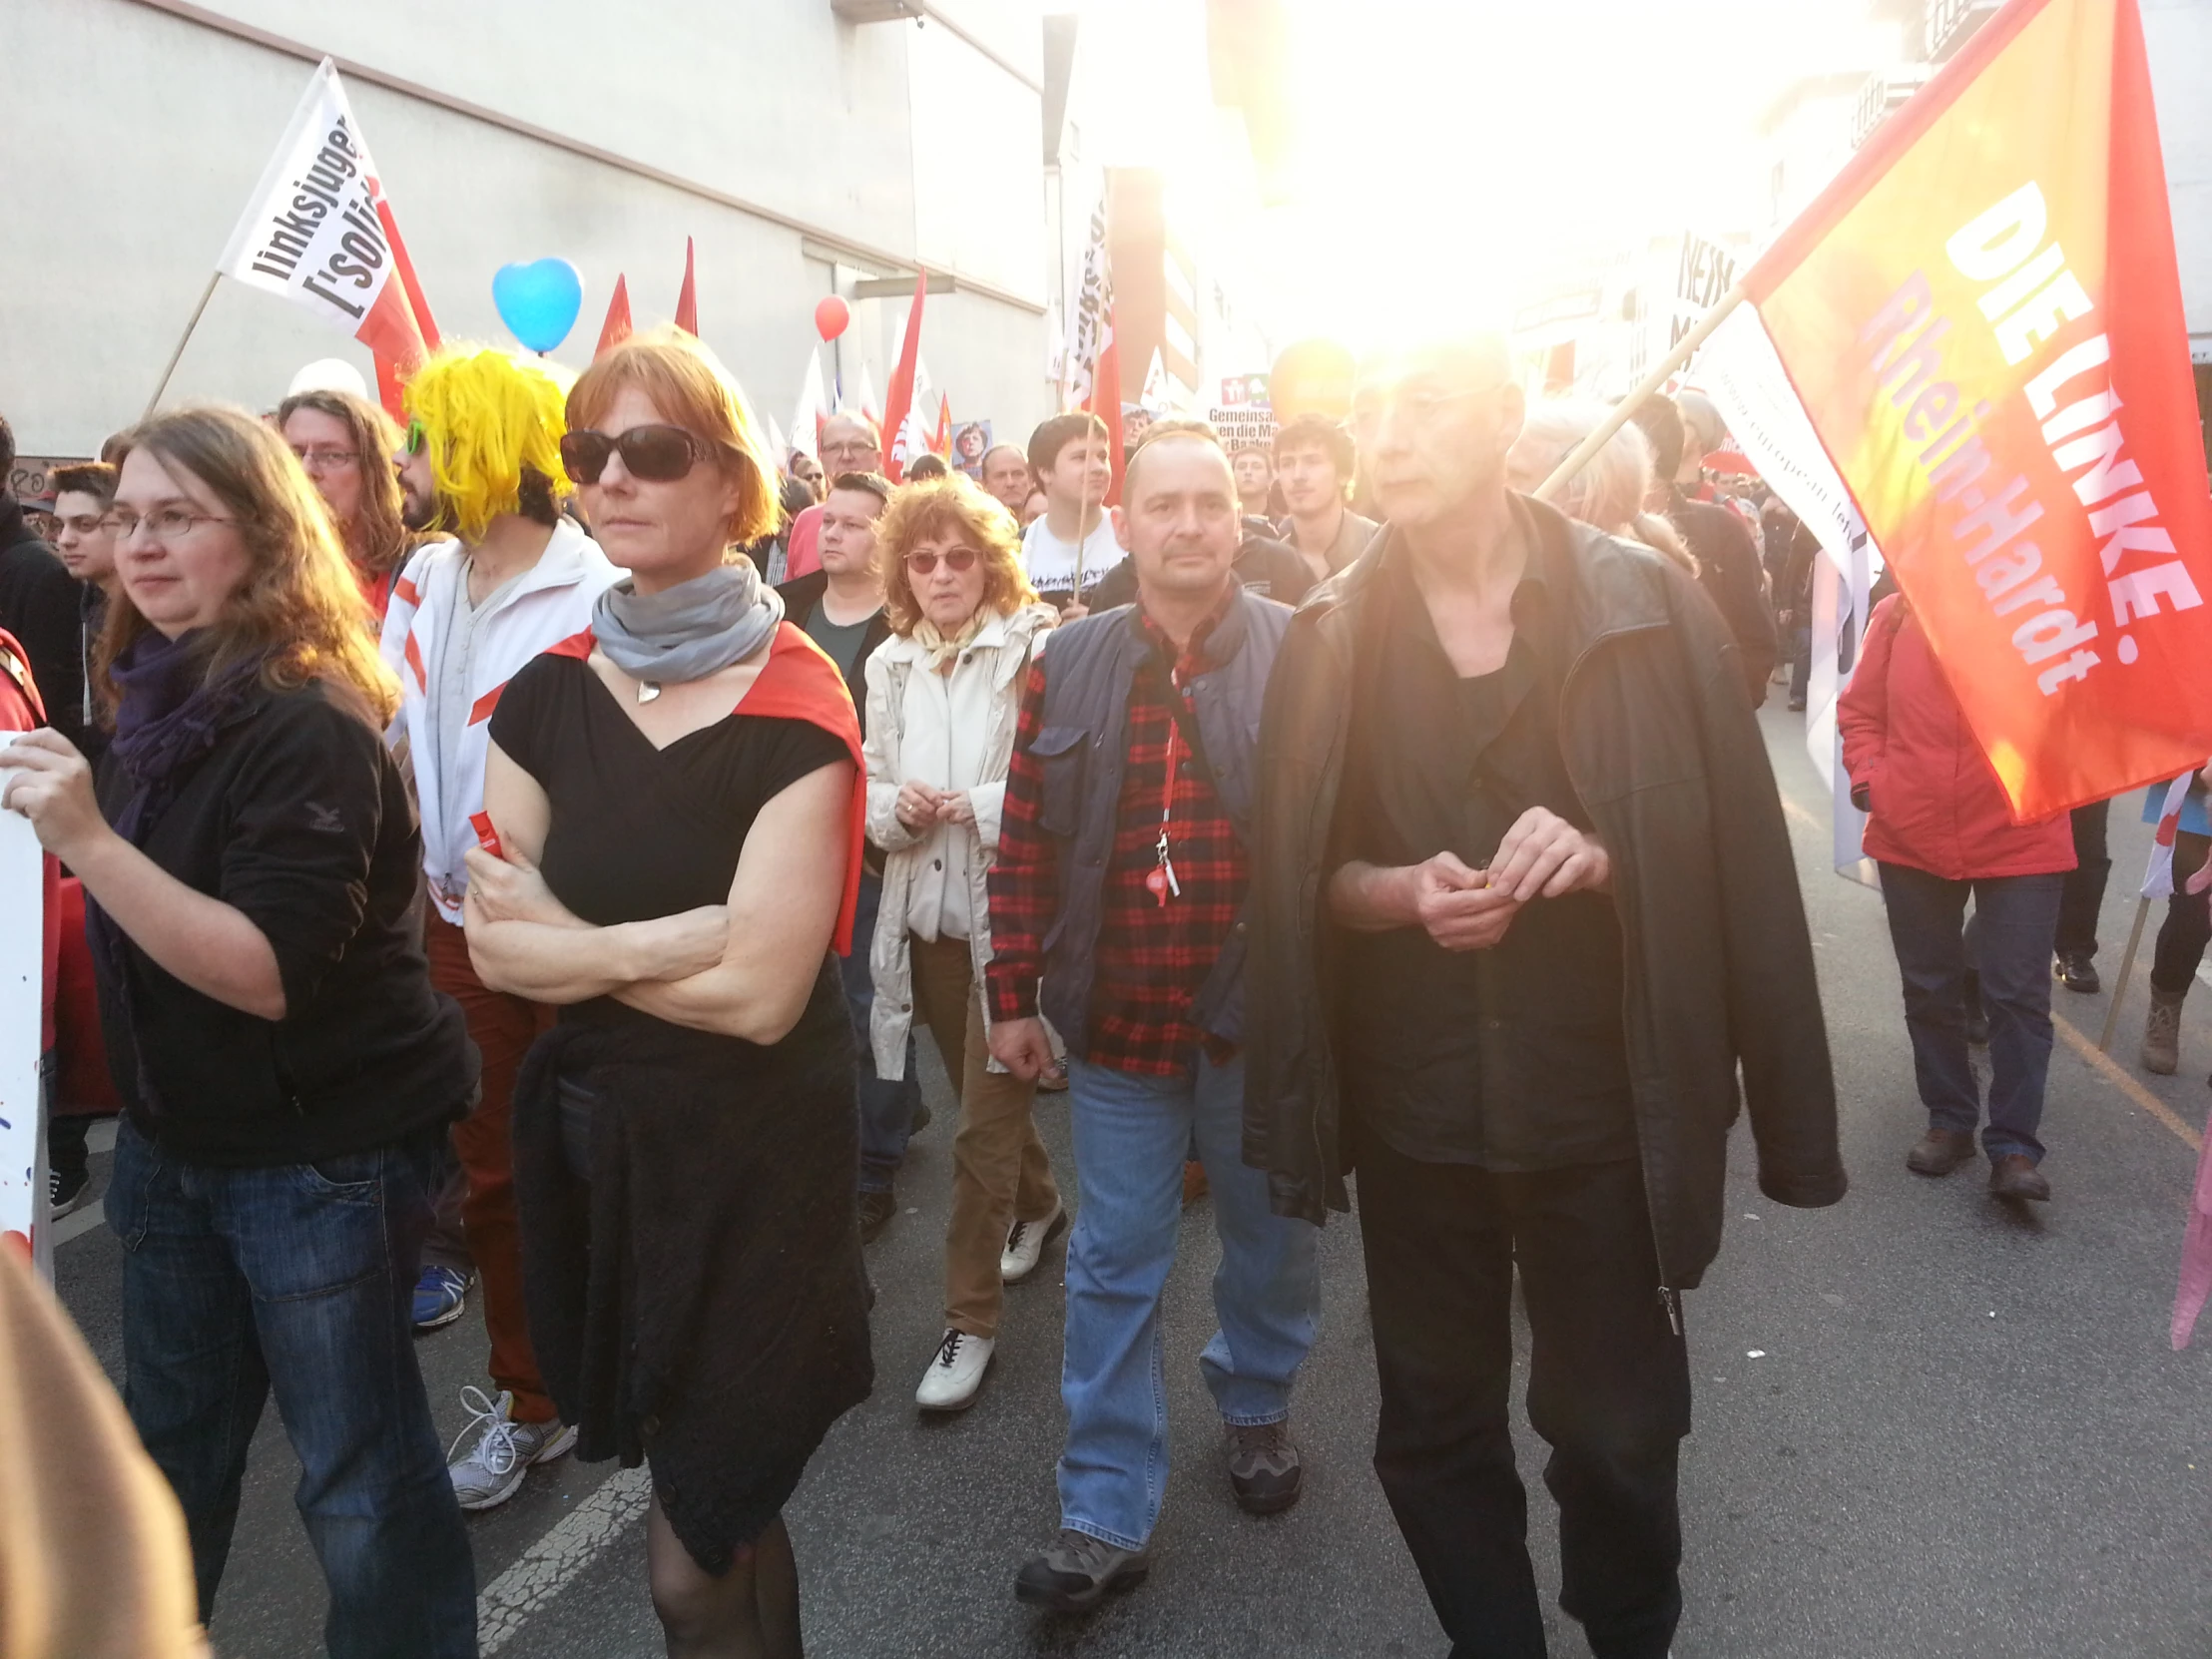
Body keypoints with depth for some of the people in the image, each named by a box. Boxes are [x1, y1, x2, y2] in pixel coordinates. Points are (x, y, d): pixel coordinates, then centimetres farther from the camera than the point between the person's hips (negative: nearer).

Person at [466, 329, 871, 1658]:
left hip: (753, 1155, -5)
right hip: (594, 1137, 5)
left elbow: (760, 992, -21)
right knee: (725, 1514, 22)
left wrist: (575, 948, -10)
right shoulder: (549, 691, 2)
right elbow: (495, 947, -4)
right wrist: (668, 943, -18)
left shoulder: (794, 705, -14)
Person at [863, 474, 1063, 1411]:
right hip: (924, 914, 6)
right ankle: (1038, 1206, 49)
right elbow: (868, 785, 12)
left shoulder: (1037, 648, -12)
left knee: (984, 1124, -3)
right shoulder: (890, 664, 8)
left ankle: (970, 1319, 12)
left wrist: (979, 806, -22)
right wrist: (895, 806, -9)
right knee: (987, 1098, 22)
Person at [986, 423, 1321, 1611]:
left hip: (1260, 1016, 0)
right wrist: (1012, 992, 2)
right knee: (1114, 1268, 8)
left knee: (1268, 1237, 19)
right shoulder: (1070, 664, 0)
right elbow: (1026, 843, 2)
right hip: (1114, 1023, 1)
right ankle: (1107, 1516, 21)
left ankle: (1255, 1404, 47)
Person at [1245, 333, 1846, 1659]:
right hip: (1414, 1102, 2)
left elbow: (1729, 849, -3)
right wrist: (1402, 892, -16)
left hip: (1603, 1098, -1)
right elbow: (1298, 877, 4)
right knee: (1437, 1425, 14)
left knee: (1617, 1429, 13)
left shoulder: (1647, 602, -6)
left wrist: (1602, 856, -22)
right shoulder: (1330, 639, 0)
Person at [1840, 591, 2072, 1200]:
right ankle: (1949, 1120, 31)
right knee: (1929, 989, 14)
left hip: (2020, 837, -2)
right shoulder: (1898, 613, 2)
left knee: (2018, 993, -1)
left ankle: (2014, 1147, 9)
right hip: (1912, 835, 2)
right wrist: (1866, 774, -4)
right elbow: (1860, 709, 9)